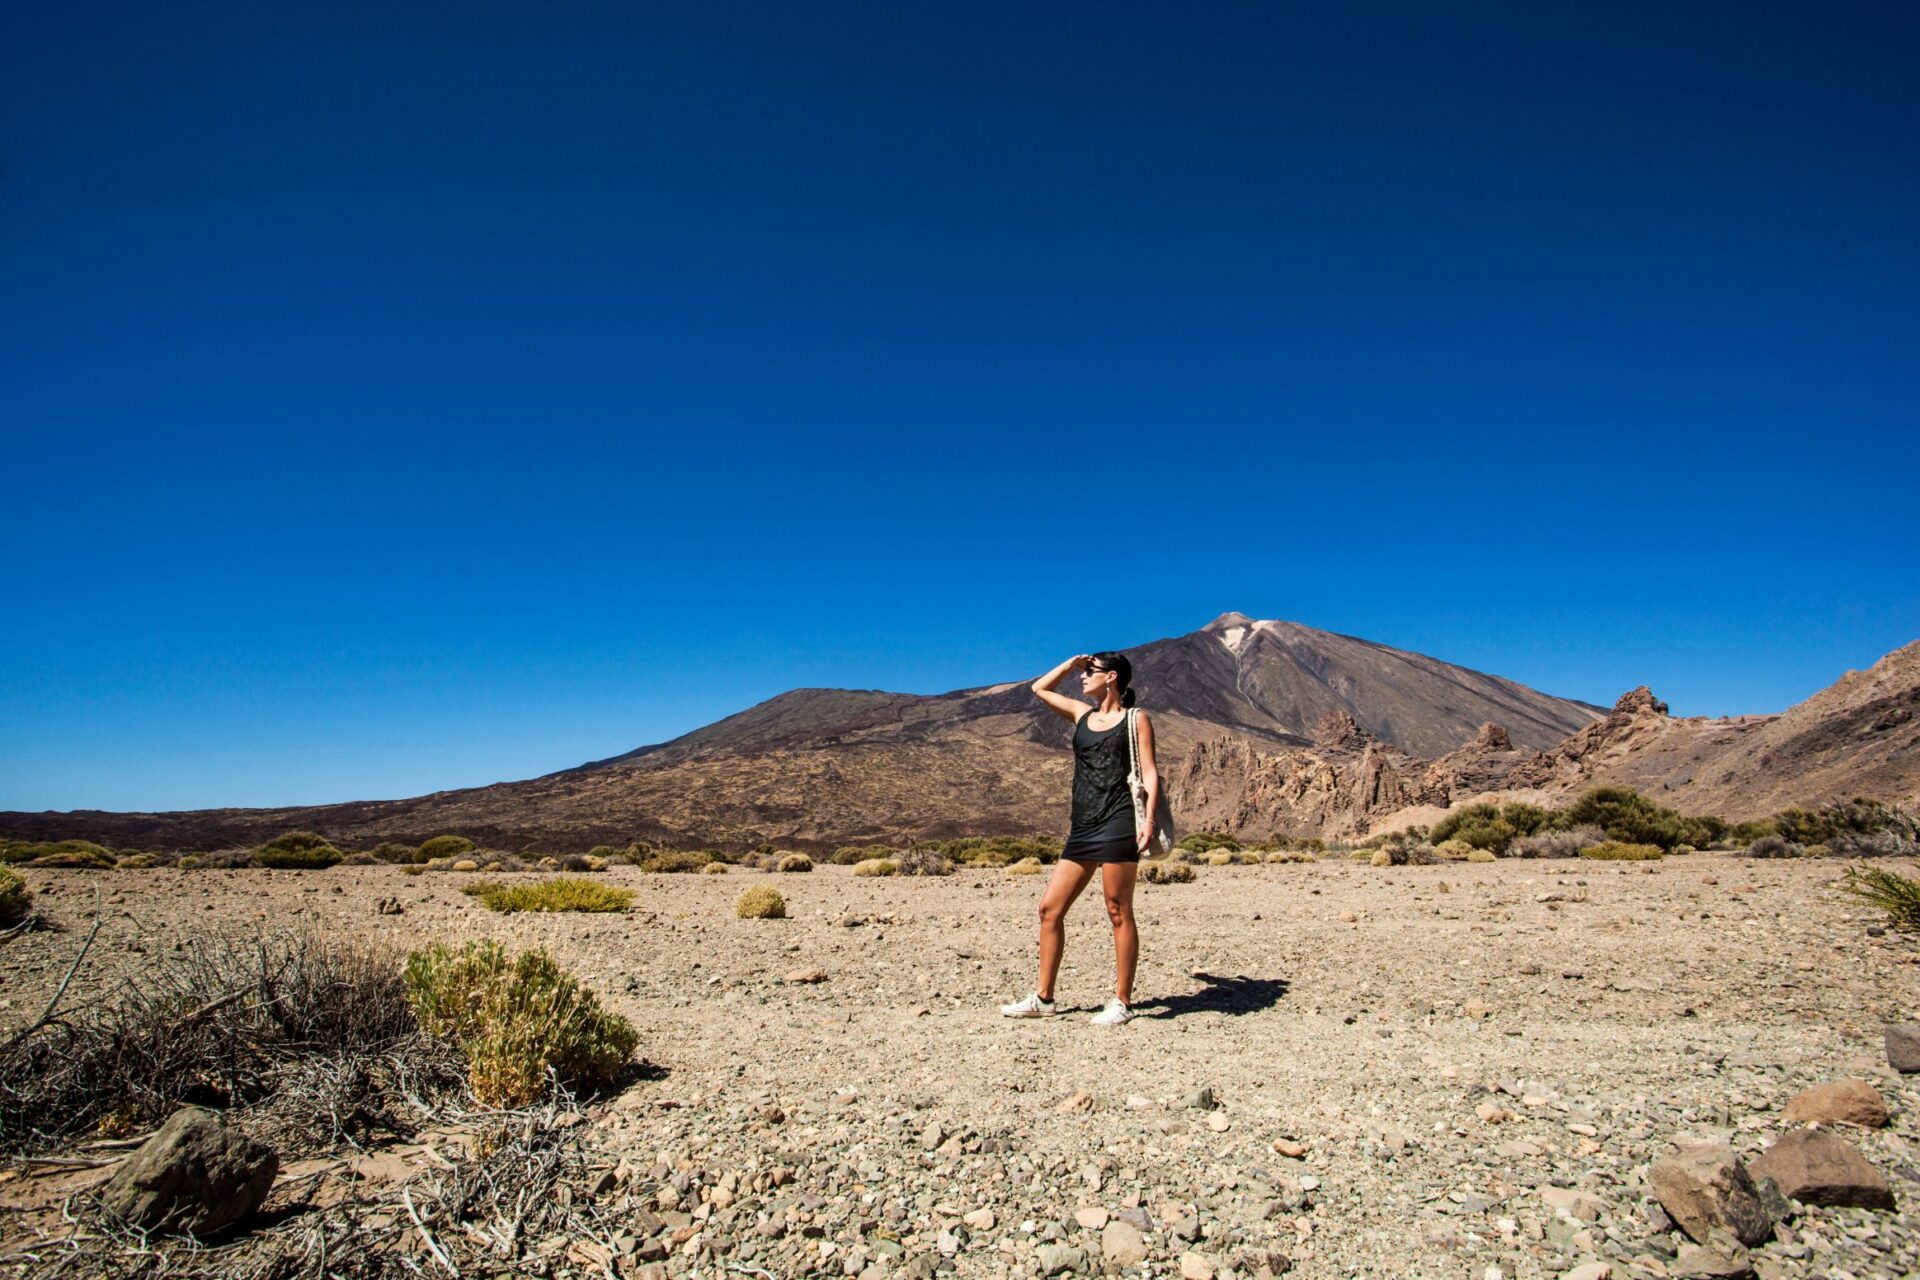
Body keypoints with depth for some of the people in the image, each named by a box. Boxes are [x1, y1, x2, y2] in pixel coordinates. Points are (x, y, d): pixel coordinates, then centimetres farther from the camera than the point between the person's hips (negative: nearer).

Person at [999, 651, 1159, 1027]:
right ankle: (1043, 998, 14)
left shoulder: (1135, 719, 3)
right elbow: (1040, 688, 29)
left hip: (1117, 826, -7)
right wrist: (1072, 662, 21)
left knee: (1119, 914, -2)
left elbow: (1149, 773, -3)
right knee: (1050, 910, 5)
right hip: (1082, 828, 7)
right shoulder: (1082, 714, 19)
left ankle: (1122, 1003, 8)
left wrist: (1148, 819, -16)